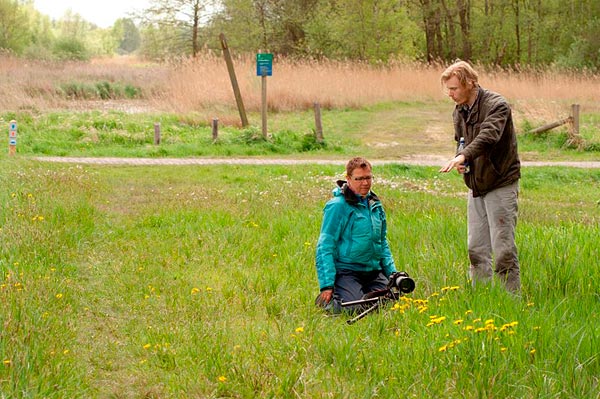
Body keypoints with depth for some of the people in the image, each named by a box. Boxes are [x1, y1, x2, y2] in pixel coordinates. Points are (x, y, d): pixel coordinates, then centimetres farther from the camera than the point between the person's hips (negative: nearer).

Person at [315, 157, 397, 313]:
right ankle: (326, 300, 7)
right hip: (346, 271, -7)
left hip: (373, 272, 7)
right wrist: (327, 285, -18)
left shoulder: (376, 205, 13)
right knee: (355, 309, -26)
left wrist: (393, 272, 10)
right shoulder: (338, 206, -10)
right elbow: (325, 247, -12)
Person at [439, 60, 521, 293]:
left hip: (501, 185, -8)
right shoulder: (459, 111, 9)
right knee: (476, 249, 11)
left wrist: (463, 156, -51)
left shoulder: (496, 105, -16)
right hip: (476, 186, 8)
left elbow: (488, 135, -35)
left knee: (503, 249, -9)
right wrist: (461, 161, 1)